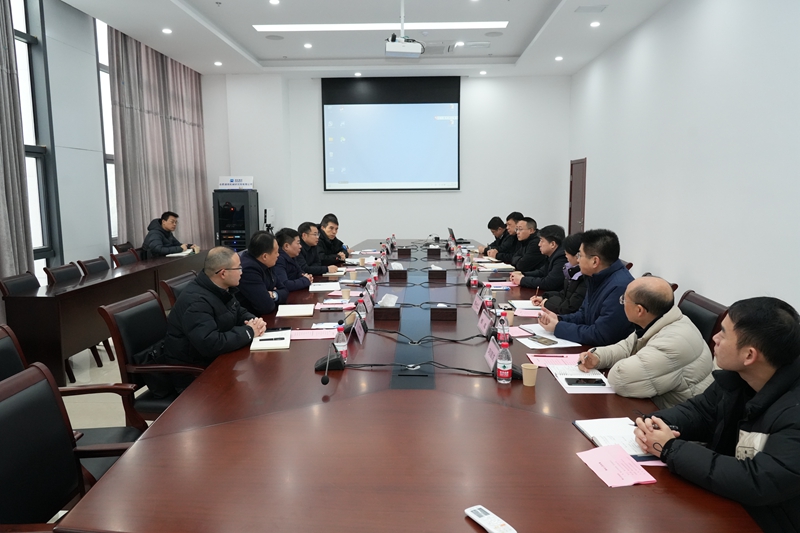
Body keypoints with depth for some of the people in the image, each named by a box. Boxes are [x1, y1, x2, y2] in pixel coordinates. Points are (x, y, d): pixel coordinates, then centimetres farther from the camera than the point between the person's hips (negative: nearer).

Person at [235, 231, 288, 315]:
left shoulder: (264, 264, 3)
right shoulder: (248, 269, -23)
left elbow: (284, 291, 8)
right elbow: (266, 306, -26)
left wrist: (274, 295, -13)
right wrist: (272, 296, -5)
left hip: (268, 316, 8)